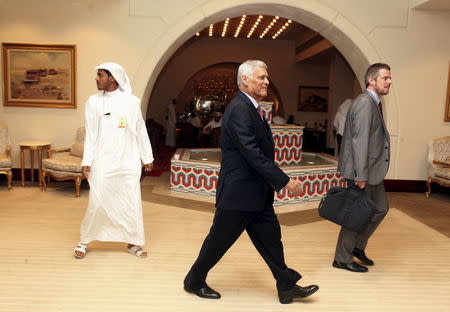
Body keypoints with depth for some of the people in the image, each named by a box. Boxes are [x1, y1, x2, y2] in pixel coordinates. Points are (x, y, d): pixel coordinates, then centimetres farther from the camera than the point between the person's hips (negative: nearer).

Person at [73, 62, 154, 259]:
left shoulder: (132, 101, 0)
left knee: (132, 204, 5)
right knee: (97, 204, 3)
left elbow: (141, 132, 6)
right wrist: (86, 161, -2)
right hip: (102, 162, 0)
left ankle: (133, 243, 22)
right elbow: (90, 134, 3)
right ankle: (84, 241, 24)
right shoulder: (94, 102, 2)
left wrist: (147, 158, 8)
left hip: (128, 163, 1)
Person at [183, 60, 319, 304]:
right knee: (219, 241, 8)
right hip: (238, 192, -9)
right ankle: (194, 281, 29)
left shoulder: (250, 108, 11)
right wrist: (284, 181, -23)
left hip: (256, 192, 9)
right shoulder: (239, 109, -20)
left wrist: (277, 180, 11)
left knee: (270, 239, 14)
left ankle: (287, 287, 26)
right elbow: (253, 154, -26)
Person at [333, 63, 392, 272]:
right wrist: (361, 176, -24)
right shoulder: (365, 103, -17)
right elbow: (359, 141, -23)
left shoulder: (374, 103, 15)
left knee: (380, 208, 18)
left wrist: (367, 173, 12)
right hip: (363, 171, -10)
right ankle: (342, 259, 18)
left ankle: (357, 247, 32)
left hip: (373, 170, 10)